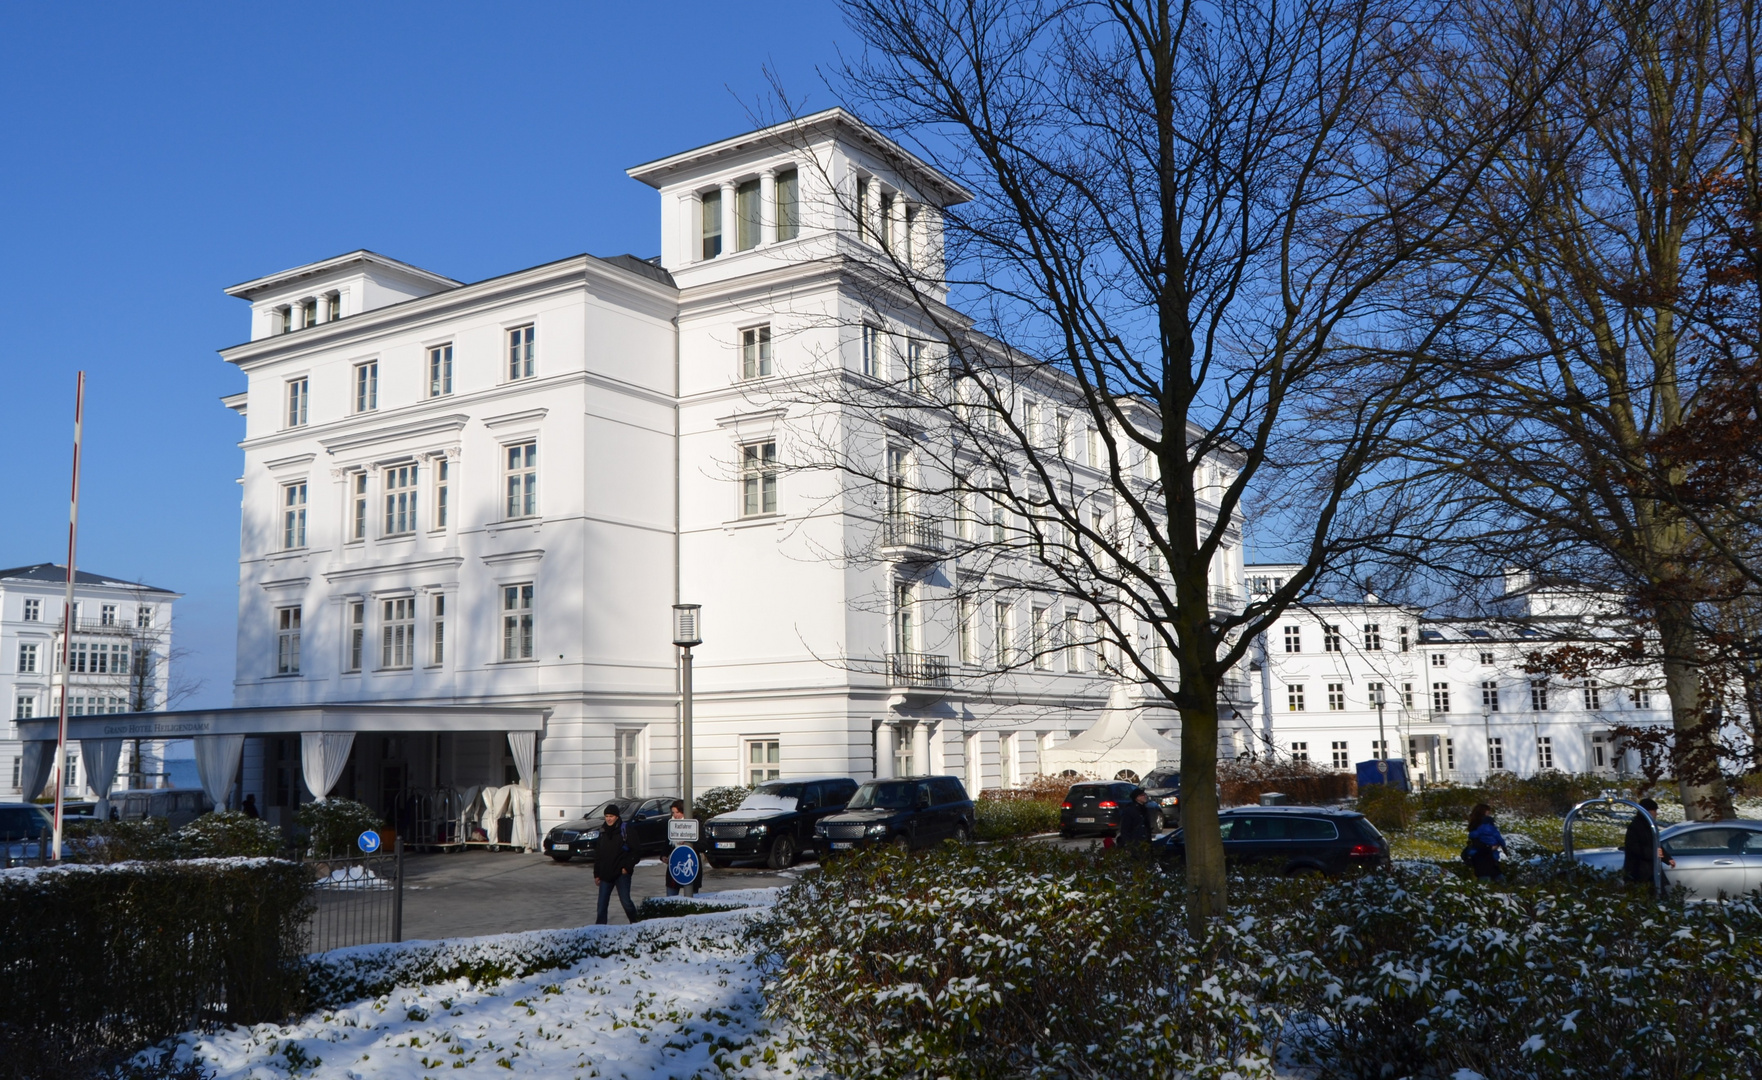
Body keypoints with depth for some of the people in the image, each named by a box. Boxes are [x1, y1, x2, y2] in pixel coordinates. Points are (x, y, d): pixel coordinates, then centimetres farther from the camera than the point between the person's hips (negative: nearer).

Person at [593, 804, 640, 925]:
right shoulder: (603, 832, 11)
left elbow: (635, 851, -5)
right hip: (605, 874, 5)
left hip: (622, 873, -5)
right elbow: (597, 855, 16)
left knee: (625, 901, -6)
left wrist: (627, 867, -12)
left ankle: (635, 922, 13)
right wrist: (596, 874, 13)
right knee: (602, 903, 3)